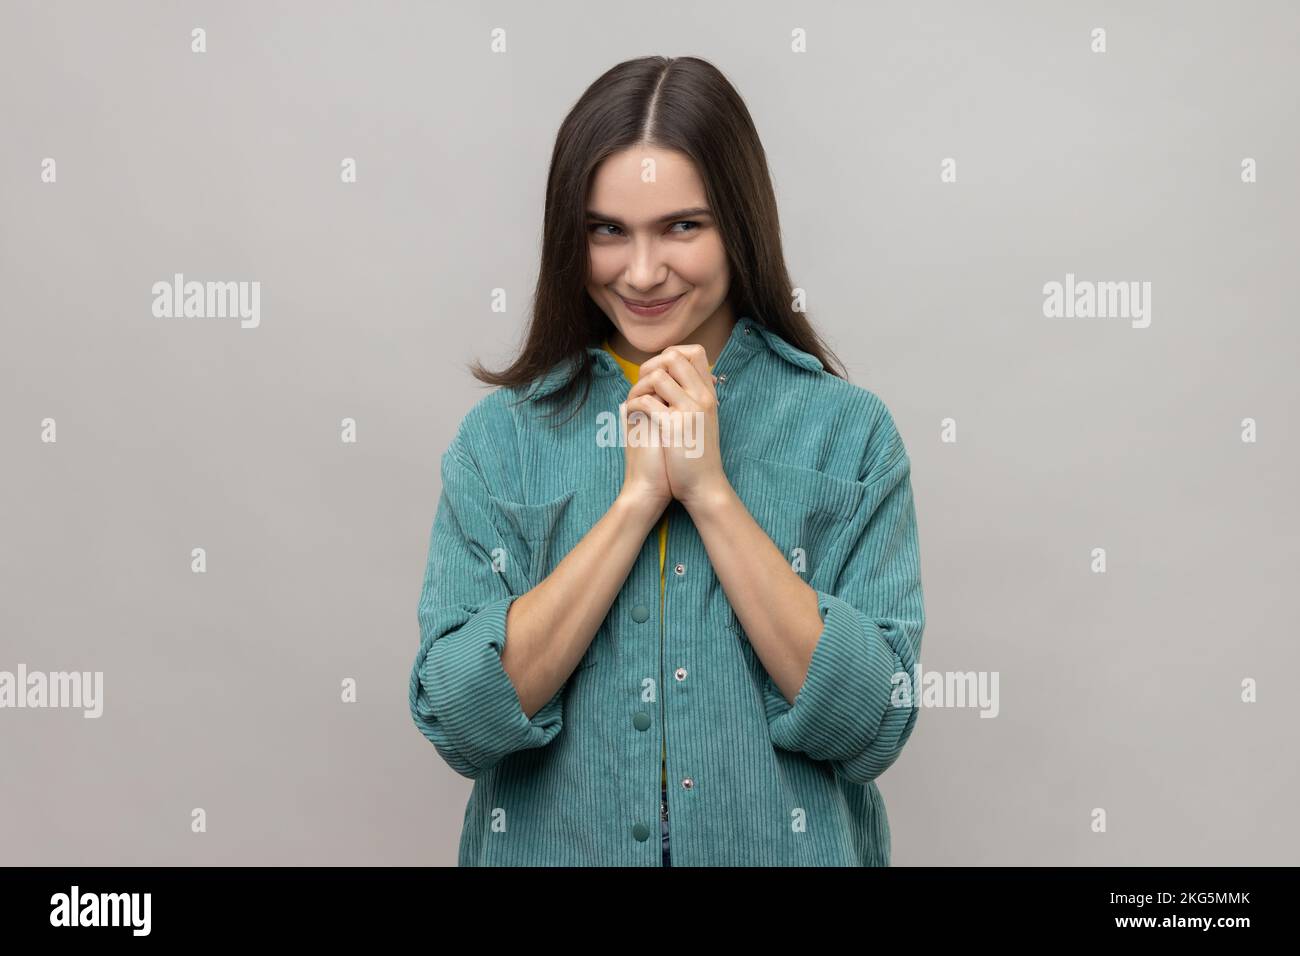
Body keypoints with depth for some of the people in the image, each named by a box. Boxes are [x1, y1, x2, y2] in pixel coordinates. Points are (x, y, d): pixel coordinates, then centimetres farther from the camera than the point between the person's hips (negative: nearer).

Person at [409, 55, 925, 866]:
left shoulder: (849, 431, -8)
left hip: (788, 846, 0)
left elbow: (874, 727, -15)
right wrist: (637, 495, -19)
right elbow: (460, 721, -14)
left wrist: (709, 489, -19)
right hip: (554, 846, 1)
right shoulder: (502, 436, -5)